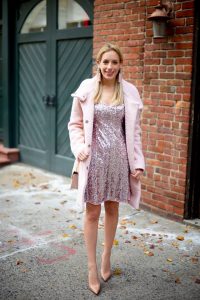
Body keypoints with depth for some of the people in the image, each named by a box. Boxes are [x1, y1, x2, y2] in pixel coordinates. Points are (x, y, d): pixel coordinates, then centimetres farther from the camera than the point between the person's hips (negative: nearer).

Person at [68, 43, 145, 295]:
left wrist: (138, 162, 0)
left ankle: (106, 257, 34)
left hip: (118, 157, 2)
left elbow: (134, 130, 3)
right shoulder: (86, 89, -4)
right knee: (92, 212, 4)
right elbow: (75, 124, 2)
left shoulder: (129, 92, 0)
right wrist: (79, 147, -14)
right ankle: (92, 267, 17)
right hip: (94, 156, -1)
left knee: (112, 209, 14)